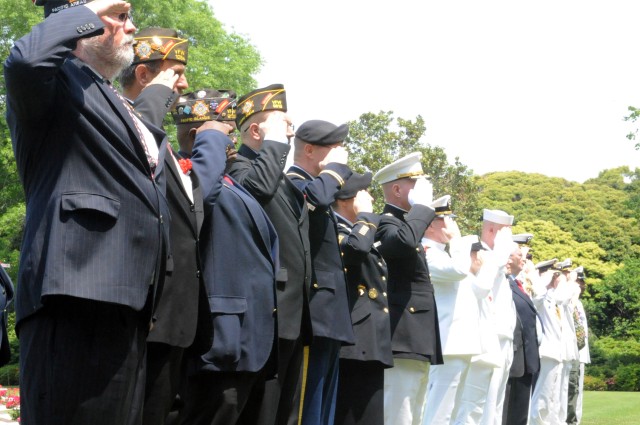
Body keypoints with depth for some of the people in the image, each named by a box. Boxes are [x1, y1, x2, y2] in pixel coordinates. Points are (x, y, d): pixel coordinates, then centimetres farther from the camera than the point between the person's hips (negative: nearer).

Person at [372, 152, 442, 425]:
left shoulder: (406, 223, 22)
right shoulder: (386, 222, -9)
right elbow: (404, 242, -34)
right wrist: (422, 205, -19)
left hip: (417, 342, 11)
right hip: (402, 340, -10)